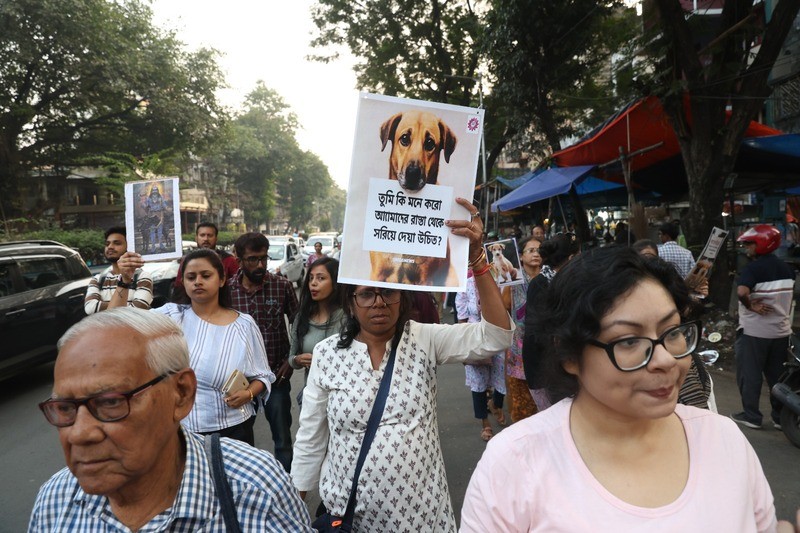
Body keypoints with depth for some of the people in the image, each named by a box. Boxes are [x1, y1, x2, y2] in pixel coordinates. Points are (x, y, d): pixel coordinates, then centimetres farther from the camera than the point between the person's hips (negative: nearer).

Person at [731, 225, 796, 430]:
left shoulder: (752, 268, -16)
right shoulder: (786, 268, 7)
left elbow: (741, 291, -33)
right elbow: (791, 295, 17)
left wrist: (751, 306, -17)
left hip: (753, 332, -6)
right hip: (781, 331, 7)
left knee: (750, 375, 5)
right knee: (777, 375, 14)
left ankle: (751, 415, 11)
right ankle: (781, 417, 21)